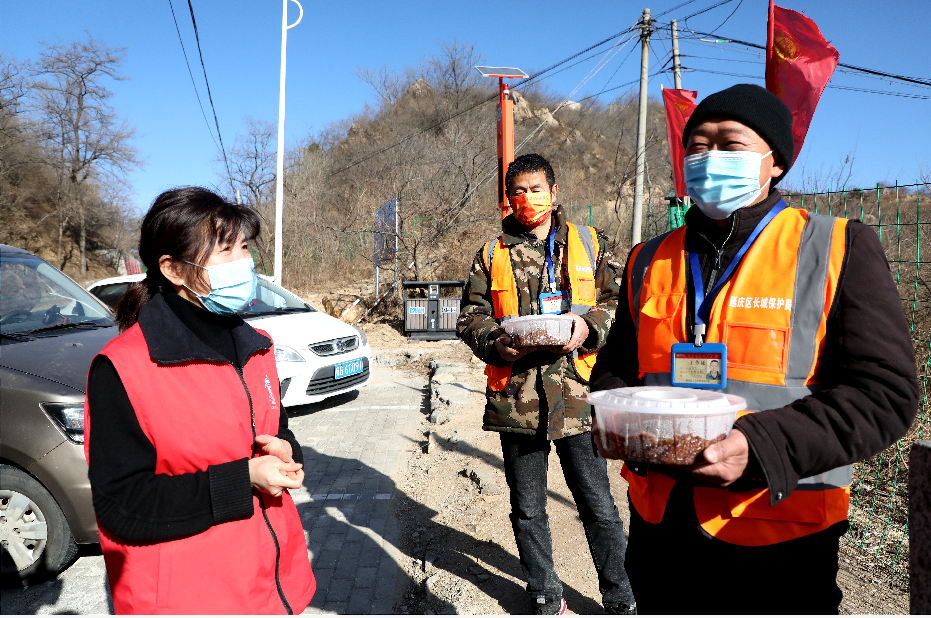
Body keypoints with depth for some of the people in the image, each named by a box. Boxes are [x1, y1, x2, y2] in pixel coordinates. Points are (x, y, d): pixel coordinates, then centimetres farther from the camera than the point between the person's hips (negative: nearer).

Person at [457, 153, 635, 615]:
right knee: (527, 507, 14)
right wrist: (495, 343, -12)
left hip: (578, 391, -1)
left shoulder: (588, 243, 8)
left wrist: (590, 326, -14)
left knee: (598, 505, 6)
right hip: (516, 396, 2)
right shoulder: (492, 254, 10)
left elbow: (617, 298, 5)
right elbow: (471, 315, 8)